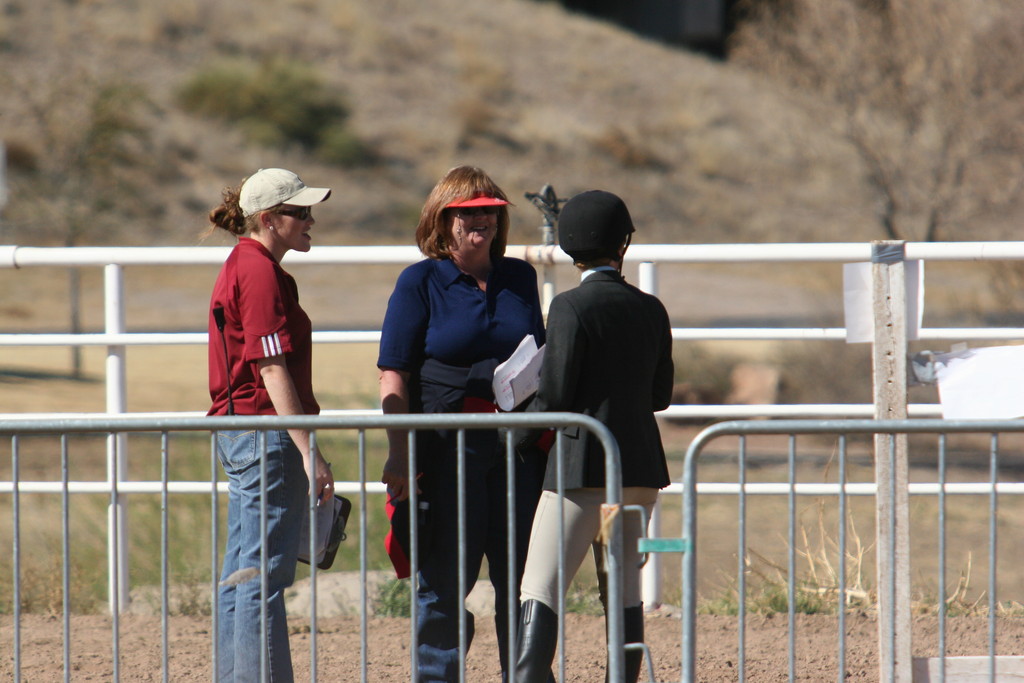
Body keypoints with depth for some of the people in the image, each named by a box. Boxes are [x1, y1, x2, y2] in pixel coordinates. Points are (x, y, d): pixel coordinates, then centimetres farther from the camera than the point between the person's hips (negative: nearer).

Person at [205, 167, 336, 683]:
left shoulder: (241, 267, 17)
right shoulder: (261, 273, -14)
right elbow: (273, 370, -19)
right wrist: (309, 451, -21)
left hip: (238, 431, 10)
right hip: (265, 433, -10)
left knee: (243, 573, 12)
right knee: (265, 571, -8)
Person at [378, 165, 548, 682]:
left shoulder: (519, 278, 12)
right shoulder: (421, 282, -1)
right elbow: (393, 374, -6)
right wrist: (399, 452, -15)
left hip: (515, 445, 4)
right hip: (446, 447, -4)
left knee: (523, 578, 6)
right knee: (445, 577, 0)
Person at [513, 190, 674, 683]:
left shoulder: (571, 306, -8)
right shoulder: (651, 310, 8)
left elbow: (555, 394, -13)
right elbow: (660, 396, 14)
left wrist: (518, 441, 2)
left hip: (582, 463, -6)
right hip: (640, 463, 6)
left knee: (540, 587, -8)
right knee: (623, 588, 10)